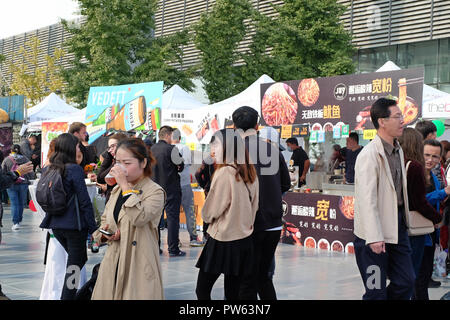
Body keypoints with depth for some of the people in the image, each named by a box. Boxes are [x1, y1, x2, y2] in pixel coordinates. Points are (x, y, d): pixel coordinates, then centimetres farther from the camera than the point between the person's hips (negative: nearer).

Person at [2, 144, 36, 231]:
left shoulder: (6, 160, -1)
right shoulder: (25, 159, 0)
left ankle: (15, 222, -11)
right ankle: (19, 221, 23)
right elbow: (31, 174, 1)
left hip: (11, 185, -1)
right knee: (21, 203, 14)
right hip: (23, 184, 1)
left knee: (14, 203, 0)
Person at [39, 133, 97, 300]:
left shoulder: (49, 169, 5)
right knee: (74, 265, 3)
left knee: (78, 259, 22)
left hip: (56, 224, 7)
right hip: (74, 224, -7)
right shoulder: (75, 169, -14)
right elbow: (84, 201, -14)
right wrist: (93, 227, -9)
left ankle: (65, 295, 22)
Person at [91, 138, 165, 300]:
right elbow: (104, 220, 23)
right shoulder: (116, 190, 14)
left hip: (139, 266, -6)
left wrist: (125, 186, -18)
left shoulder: (155, 191, -7)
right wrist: (105, 234, 0)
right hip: (113, 261, 6)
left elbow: (139, 217, -25)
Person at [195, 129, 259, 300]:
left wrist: (207, 216, 10)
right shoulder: (250, 173, 3)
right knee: (233, 293, 11)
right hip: (244, 240, 7)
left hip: (222, 242, -7)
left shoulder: (224, 172, -17)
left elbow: (209, 212, -11)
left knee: (202, 290, 3)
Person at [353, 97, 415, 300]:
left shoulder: (398, 150, 12)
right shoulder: (369, 155, -17)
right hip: (376, 232, -8)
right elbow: (367, 199, -22)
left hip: (397, 228, 8)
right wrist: (374, 237, -25)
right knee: (376, 291, 0)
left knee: (406, 282, 9)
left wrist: (402, 221, 14)